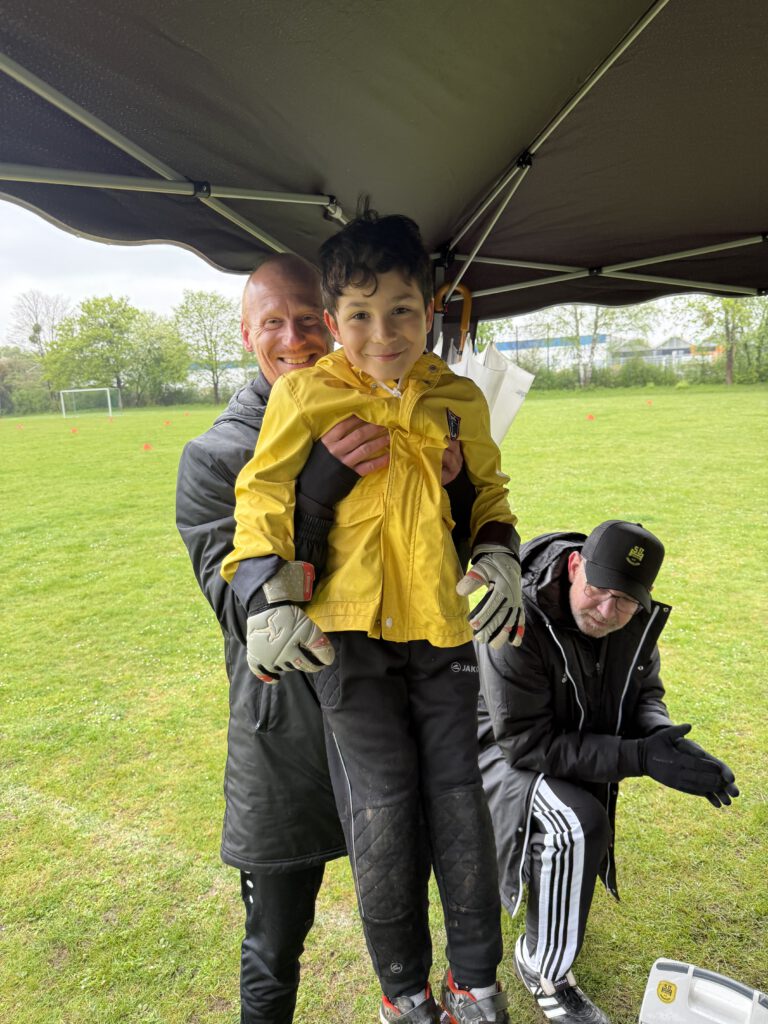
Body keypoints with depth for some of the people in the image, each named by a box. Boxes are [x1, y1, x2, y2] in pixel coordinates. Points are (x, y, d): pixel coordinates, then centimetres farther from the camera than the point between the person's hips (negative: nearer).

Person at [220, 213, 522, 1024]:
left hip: (443, 628, 3)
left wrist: (499, 555, 1)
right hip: (349, 630, -2)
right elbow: (263, 493, -2)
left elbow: (488, 488, 18)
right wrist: (270, 598, -12)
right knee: (382, 813, 4)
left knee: (460, 804, 11)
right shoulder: (306, 395, -3)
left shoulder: (458, 400, 6)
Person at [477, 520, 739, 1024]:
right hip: (502, 749, -7)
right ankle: (544, 969, -3)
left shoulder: (640, 619, -13)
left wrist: (664, 737, -21)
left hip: (573, 743, 7)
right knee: (579, 827, -28)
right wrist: (640, 757, -33)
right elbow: (526, 741, -30)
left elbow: (644, 691, 3)